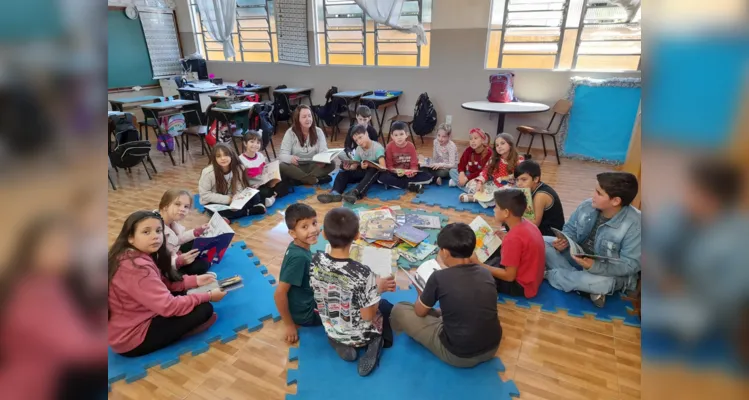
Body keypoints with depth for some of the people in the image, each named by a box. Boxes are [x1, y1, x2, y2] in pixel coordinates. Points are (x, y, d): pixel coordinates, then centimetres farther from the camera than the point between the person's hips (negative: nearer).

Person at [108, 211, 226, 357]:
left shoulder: (134, 256, 0)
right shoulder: (137, 267, -30)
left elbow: (163, 283, 9)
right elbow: (168, 306, -28)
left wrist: (195, 280, 2)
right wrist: (208, 296, -18)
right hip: (132, 339, -10)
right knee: (204, 309, -15)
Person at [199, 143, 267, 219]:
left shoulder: (238, 168, -16)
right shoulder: (208, 173, -23)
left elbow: (239, 188, -9)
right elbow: (204, 194, -19)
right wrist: (227, 199, -25)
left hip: (231, 200, 3)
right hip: (214, 203, -2)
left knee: (254, 197, -18)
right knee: (221, 211, -35)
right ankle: (248, 211, -14)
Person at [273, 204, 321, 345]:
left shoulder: (296, 246, -9)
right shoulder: (299, 257, -33)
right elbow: (279, 294, -30)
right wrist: (289, 325, -18)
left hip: (307, 300, 8)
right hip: (304, 313, -8)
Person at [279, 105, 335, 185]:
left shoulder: (318, 131, -1)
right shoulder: (290, 133, -7)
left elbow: (324, 151, -9)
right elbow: (282, 155, -14)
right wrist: (290, 158, -40)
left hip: (313, 166, 2)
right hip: (296, 167, -1)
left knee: (331, 164, -26)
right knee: (282, 166, -33)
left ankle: (299, 179, -28)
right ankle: (315, 179, -29)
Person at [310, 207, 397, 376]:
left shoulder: (316, 261, -19)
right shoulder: (362, 273, -35)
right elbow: (368, 315, -24)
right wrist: (378, 288, -8)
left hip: (332, 331, 4)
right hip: (361, 336, -3)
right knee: (386, 307, 27)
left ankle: (341, 344, 13)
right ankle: (376, 343, 6)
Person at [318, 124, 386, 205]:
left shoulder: (377, 147, -16)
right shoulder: (358, 149, 2)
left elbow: (383, 167, -28)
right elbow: (354, 166, -3)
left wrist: (368, 165, -43)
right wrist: (349, 167, -26)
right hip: (364, 172, 6)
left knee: (374, 170, -38)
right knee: (344, 171, -11)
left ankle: (355, 193, -54)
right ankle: (335, 193, -36)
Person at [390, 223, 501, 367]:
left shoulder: (439, 277, -21)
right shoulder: (486, 273, -6)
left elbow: (420, 312, -2)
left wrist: (421, 292, 18)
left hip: (458, 355, -6)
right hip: (492, 348, 6)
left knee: (399, 310, 5)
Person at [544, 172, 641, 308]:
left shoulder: (635, 224, -26)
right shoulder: (587, 206, -11)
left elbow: (631, 265, -26)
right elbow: (570, 229, 3)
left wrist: (595, 266, -41)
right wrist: (564, 241, -22)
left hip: (608, 271, -5)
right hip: (577, 255, 5)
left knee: (602, 282, -40)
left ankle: (551, 274, -13)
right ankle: (581, 283, -17)